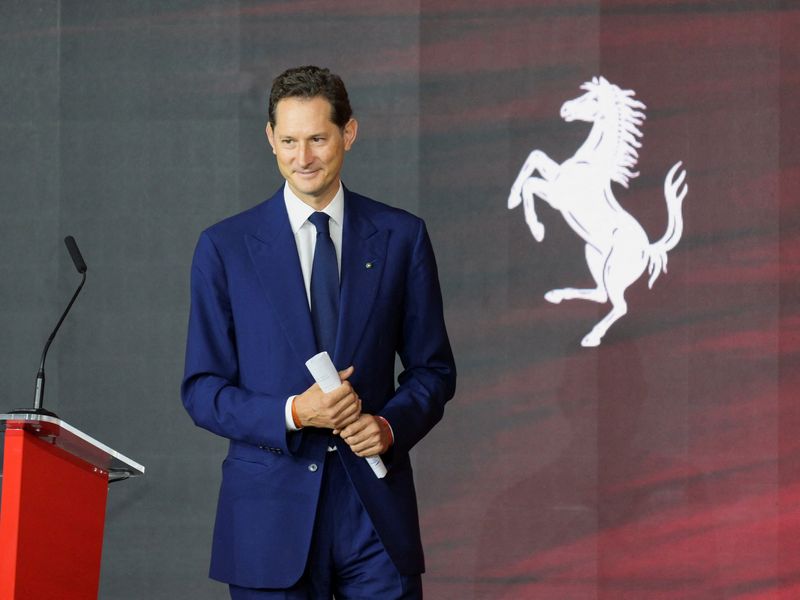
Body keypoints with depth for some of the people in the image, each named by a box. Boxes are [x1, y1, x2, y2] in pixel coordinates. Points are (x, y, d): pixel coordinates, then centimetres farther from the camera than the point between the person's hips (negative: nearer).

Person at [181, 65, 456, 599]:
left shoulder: (401, 237, 5)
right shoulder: (225, 247, 2)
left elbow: (433, 368, 10)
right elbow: (202, 391, 1)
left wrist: (390, 426, -9)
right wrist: (292, 414, -14)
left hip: (375, 507, 1)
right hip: (271, 510, -1)